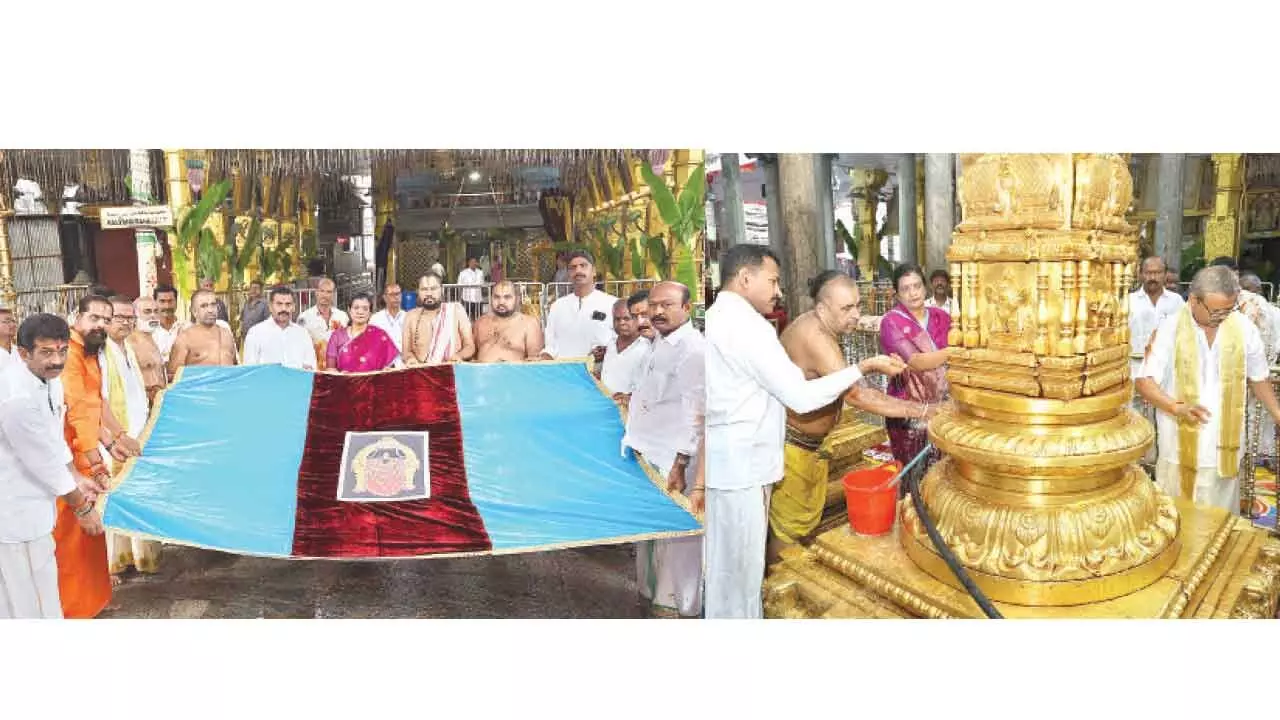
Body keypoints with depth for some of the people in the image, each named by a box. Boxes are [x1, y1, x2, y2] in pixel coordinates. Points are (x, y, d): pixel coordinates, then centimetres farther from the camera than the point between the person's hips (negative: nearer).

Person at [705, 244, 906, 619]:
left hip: (725, 459, 10)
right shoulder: (747, 325, -18)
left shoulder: (717, 318, 12)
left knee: (724, 566, 19)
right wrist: (864, 366, -11)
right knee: (738, 570, 4)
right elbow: (800, 397, -18)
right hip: (739, 465, -10)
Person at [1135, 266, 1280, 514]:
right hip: (1180, 447, -2)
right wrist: (1177, 407, -25)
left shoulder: (1244, 327, -2)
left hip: (1225, 447, 2)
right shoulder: (1168, 330, -11)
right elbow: (1144, 381, -10)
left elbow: (1258, 377, 12)